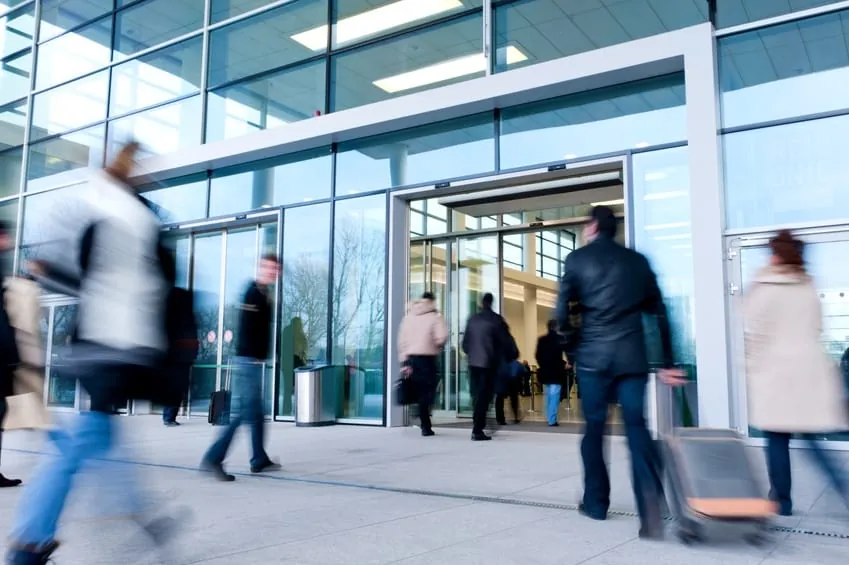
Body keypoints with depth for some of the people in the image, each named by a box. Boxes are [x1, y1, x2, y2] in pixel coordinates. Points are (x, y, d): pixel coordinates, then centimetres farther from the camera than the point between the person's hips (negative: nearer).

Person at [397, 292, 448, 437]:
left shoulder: (408, 316, 13)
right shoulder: (435, 317, -2)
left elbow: (401, 339, 8)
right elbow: (441, 338, -16)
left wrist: (404, 361, 8)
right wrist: (438, 347, 6)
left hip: (410, 357, 5)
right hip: (427, 358, -5)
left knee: (419, 391, 13)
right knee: (426, 392, 2)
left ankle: (426, 425, 12)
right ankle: (425, 426, -6)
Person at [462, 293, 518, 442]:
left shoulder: (472, 319, 8)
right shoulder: (496, 319, -6)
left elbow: (465, 342, 12)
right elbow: (506, 340, -5)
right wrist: (513, 355, 12)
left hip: (473, 363, 5)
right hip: (489, 363, -5)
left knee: (477, 396, 13)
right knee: (484, 396, -3)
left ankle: (477, 426, 16)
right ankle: (477, 430, -6)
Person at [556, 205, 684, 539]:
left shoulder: (577, 259, 4)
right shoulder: (638, 260, 12)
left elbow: (563, 313, -1)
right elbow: (659, 313, 11)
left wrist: (572, 350, 15)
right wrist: (666, 363, 16)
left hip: (593, 356, -2)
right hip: (632, 356, 2)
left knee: (594, 429, 10)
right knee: (637, 427, 0)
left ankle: (596, 502, 20)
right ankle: (652, 502, -19)